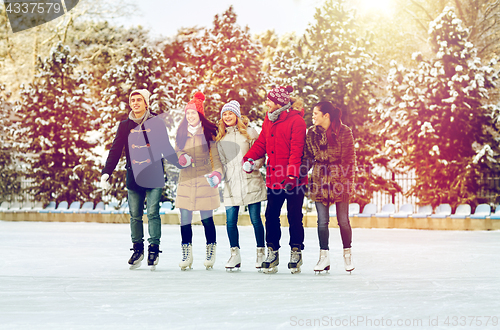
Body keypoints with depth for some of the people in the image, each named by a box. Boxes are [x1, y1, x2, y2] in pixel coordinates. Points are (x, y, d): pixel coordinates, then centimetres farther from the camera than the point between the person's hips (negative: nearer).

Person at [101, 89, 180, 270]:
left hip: (154, 176, -3)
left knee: (153, 213, -8)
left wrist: (180, 163, -4)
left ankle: (154, 249, -1)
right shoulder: (125, 126, 9)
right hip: (134, 176, 3)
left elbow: (166, 147, 5)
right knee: (135, 215, 5)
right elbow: (115, 151, 7)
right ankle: (137, 249, 16)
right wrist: (106, 173, -1)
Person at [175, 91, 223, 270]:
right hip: (186, 180, 3)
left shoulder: (209, 132, -1)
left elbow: (216, 156, -3)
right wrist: (182, 158, -6)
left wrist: (217, 172, -19)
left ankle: (210, 253, 16)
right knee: (185, 219, 0)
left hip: (204, 180, -3)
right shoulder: (181, 132, 10)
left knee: (207, 219, 1)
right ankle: (187, 255, 8)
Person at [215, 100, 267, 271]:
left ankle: (261, 253, 11)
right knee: (230, 221, -3)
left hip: (251, 182, -3)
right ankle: (235, 255, 8)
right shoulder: (220, 137, 15)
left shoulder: (249, 132, 5)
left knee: (255, 219, 0)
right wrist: (219, 174, 4)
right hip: (231, 185, 3)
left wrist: (253, 165, -13)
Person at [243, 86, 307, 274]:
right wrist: (249, 158, -2)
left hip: (293, 179, -6)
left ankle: (296, 252, 14)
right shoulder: (269, 119, 11)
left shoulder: (296, 121, -11)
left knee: (294, 216, 3)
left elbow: (296, 149, -16)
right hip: (274, 178, 6)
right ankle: (272, 253, 14)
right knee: (271, 215, 6)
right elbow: (262, 143, 14)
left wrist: (292, 173, -22)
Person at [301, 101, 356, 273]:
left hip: (339, 180, -3)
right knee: (322, 221, 2)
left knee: (343, 220, 2)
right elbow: (307, 157, 11)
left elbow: (349, 159, -3)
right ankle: (324, 256, 9)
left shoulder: (344, 132, -5)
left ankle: (347, 254, 18)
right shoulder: (312, 133, 6)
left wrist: (348, 182, -7)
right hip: (320, 180, 3)